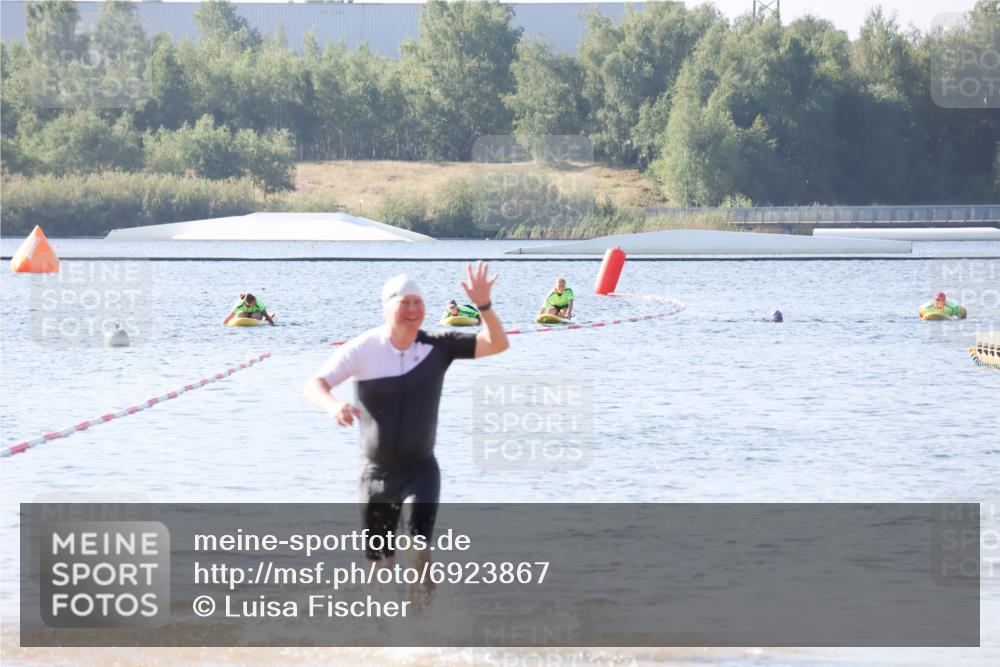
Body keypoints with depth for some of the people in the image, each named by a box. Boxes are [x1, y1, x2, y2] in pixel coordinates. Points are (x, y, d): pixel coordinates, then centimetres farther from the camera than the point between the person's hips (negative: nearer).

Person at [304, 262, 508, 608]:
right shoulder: (362, 349, -14)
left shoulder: (437, 347, -9)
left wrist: (483, 305, -30)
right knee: (379, 559, 12)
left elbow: (497, 344, -13)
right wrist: (332, 405, -41)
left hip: (420, 471, 0)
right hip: (375, 473, 1)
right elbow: (314, 385, -19)